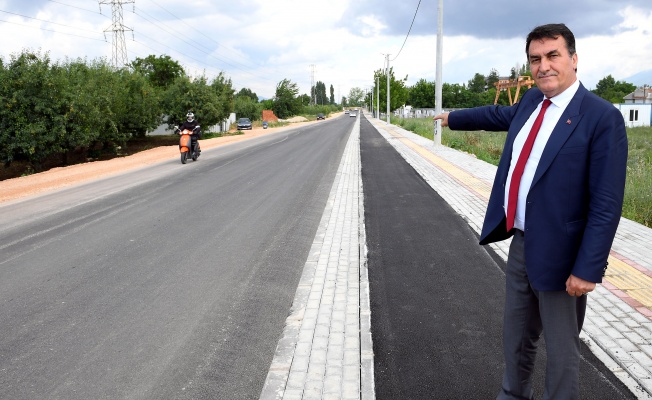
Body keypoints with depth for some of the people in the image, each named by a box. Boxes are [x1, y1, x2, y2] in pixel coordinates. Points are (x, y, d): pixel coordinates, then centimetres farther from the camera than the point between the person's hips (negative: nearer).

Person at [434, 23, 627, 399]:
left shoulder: (602, 117, -16)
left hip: (558, 253, -7)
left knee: (561, 349, 11)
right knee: (516, 336, 23)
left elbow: (607, 204, -18)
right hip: (521, 243, 7)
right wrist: (454, 118, 42)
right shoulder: (531, 101, 5)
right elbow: (501, 114, 28)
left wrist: (587, 269, -19)